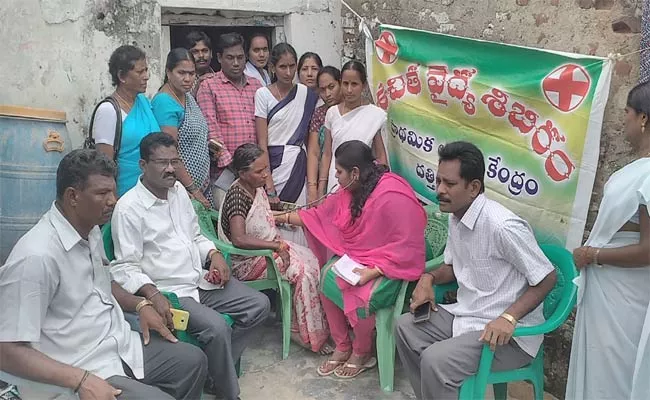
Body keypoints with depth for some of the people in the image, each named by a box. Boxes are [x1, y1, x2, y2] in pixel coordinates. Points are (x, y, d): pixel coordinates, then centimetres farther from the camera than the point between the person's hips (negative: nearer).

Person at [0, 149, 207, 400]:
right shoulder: (37, 256, -25)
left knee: (194, 360, 14)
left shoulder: (91, 230, 3)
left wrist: (140, 305, 6)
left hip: (122, 345, 9)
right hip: (88, 371, -9)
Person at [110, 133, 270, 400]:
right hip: (167, 292, -8)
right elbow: (125, 268, -16)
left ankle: (217, 367, 8)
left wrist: (214, 254, 0)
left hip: (200, 280, 8)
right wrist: (153, 294, -31)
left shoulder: (178, 191, 9)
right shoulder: (128, 208, -14)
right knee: (216, 327, -28)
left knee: (259, 305, 1)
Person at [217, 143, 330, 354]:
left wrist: (280, 243, 5)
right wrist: (278, 246, -29)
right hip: (248, 261, -9)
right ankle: (306, 334, -7)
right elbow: (239, 239, -36)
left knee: (314, 261, -8)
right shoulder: (237, 195, -24)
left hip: (269, 247, 9)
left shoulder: (258, 187, 4)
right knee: (304, 271, -21)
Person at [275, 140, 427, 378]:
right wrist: (285, 218, 15)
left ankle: (361, 352, 1)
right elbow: (320, 215, 11)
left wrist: (372, 272, -30)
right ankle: (341, 346, 3)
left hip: (389, 263, -8)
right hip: (356, 256, 8)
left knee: (360, 294, -29)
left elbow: (407, 246, -25)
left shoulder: (393, 196, -25)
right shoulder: (351, 190, 0)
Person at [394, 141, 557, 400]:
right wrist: (429, 278, -2)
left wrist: (508, 318, -29)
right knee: (405, 327, 8)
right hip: (466, 315, 9)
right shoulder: (456, 217, 2)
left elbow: (547, 278, -19)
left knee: (435, 360, -26)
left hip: (508, 332, -9)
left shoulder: (501, 225, -26)